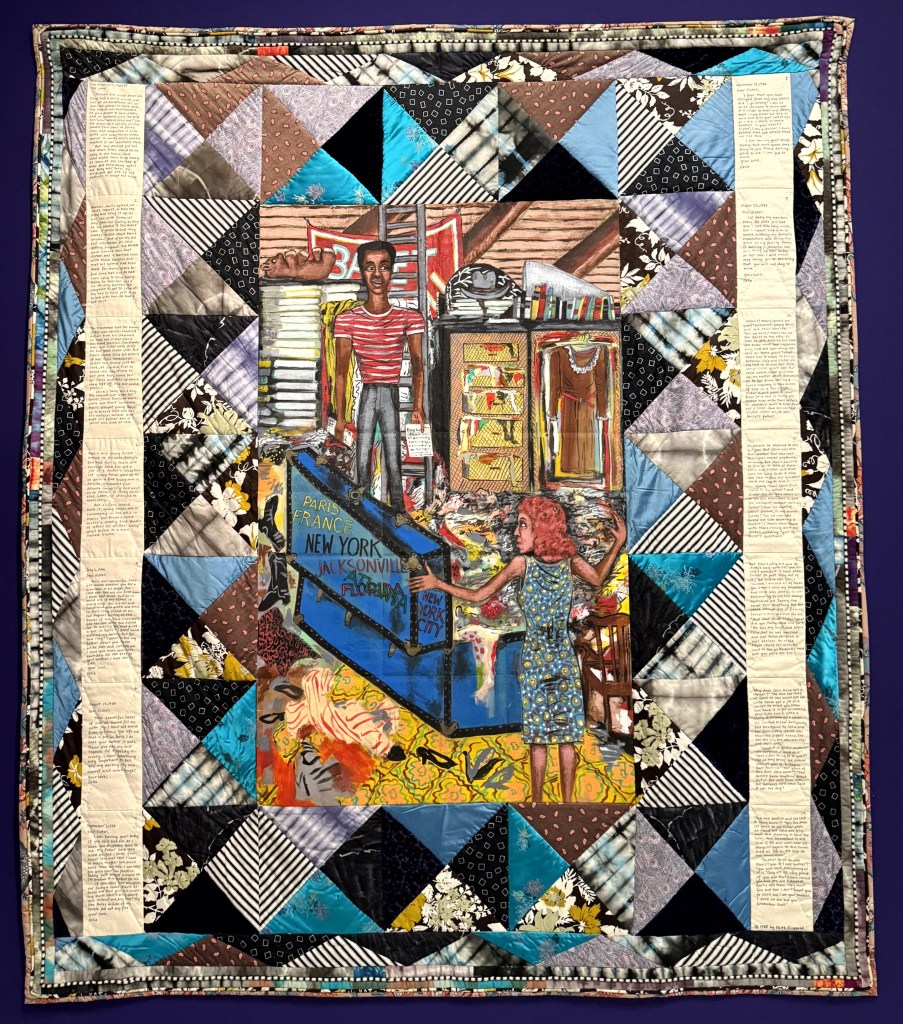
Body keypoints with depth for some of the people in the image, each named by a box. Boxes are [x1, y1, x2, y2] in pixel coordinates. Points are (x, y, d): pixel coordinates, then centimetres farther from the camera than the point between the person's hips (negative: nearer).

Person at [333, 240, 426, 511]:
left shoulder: (410, 318, 2)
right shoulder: (346, 320, 2)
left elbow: (417, 363, -4)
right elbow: (342, 371, 1)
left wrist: (418, 406, -16)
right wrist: (340, 417, -5)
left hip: (393, 396, 0)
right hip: (366, 395, 1)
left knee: (394, 463, -2)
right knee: (361, 462, 1)